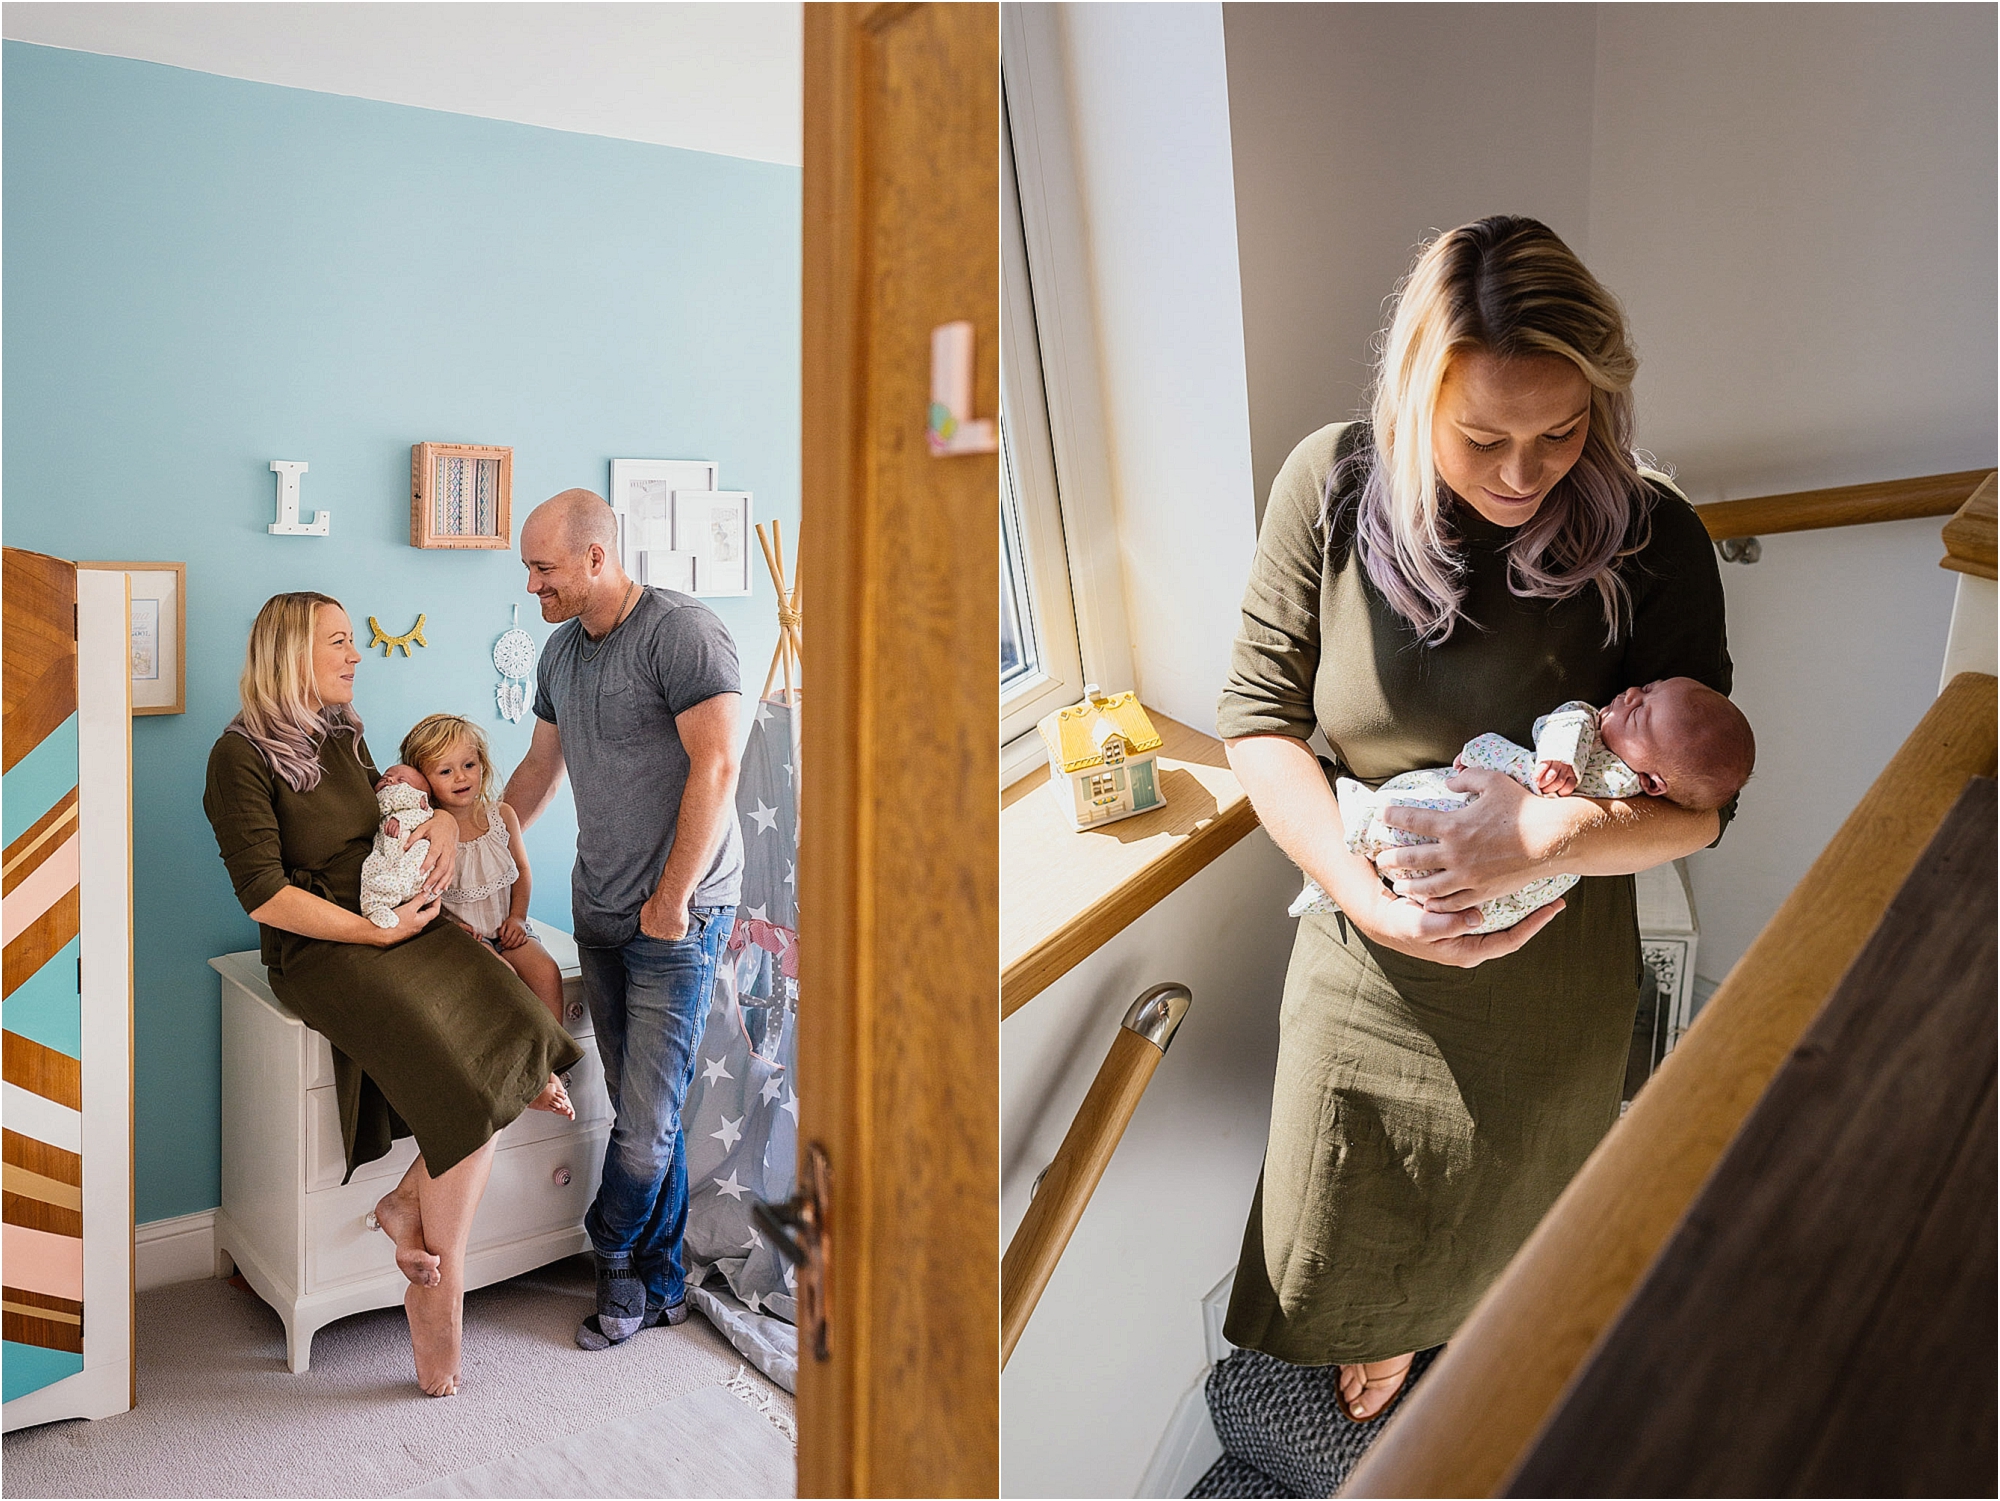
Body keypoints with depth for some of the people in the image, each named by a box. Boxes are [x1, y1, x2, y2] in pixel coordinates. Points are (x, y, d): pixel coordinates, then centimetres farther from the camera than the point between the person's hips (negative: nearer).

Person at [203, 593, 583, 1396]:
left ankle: (410, 1202, -3)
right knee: (466, 1090, -23)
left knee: (516, 1042, -19)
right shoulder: (242, 755, -8)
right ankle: (441, 1286, -5)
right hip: (320, 949, -7)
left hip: (400, 924, 7)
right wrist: (377, 932, -15)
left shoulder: (344, 736, 14)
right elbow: (266, 896, -13)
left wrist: (443, 821, 9)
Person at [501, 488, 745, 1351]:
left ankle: (611, 1254, 22)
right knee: (643, 1111, 11)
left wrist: (671, 900, -17)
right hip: (599, 909, 7)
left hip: (678, 915, -7)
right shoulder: (562, 651, 12)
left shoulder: (683, 632, -14)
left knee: (647, 1123, -3)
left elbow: (715, 768, -19)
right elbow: (540, 766, 24)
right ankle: (658, 1284, 23)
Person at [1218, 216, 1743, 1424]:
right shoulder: (1333, 486, -17)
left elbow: (1699, 804, -13)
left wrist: (1561, 831, -33)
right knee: (1343, 1234, 22)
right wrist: (1364, 891, -22)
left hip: (1553, 973, 0)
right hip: (1369, 954, 1)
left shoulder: (1652, 540, -19)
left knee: (1511, 1213, 26)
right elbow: (1260, 716, -11)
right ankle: (1392, 1336, 59)